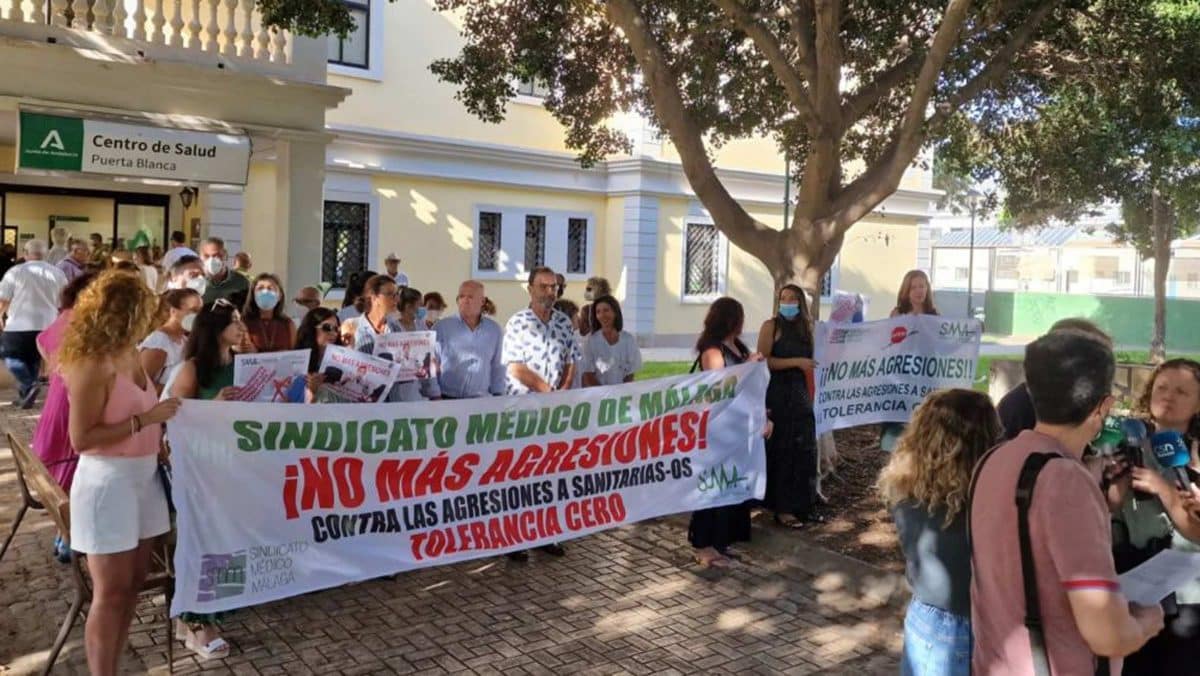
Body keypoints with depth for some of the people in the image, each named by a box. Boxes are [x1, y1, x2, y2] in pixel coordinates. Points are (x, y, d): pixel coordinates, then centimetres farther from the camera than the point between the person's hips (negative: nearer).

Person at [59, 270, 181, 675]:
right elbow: (81, 438, -19)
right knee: (111, 592, 2)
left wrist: (163, 421, 4)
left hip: (143, 475, 8)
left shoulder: (129, 355, 7)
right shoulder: (93, 364, -17)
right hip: (107, 481, -8)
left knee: (133, 583, 15)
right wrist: (146, 419, -21)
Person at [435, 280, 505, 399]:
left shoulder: (494, 330, 8)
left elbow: (498, 367, 12)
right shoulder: (441, 327, 0)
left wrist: (498, 396, 8)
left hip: (480, 400, 2)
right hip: (447, 400, -2)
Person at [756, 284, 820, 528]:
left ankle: (803, 504, 18)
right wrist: (796, 362, -16)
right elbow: (762, 361, -13)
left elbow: (809, 365, 17)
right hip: (777, 395, -5)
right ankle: (782, 508, 7)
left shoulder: (806, 327, 13)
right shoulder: (771, 326, -4)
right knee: (781, 451, -1)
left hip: (800, 395, 5)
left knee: (805, 450, 7)